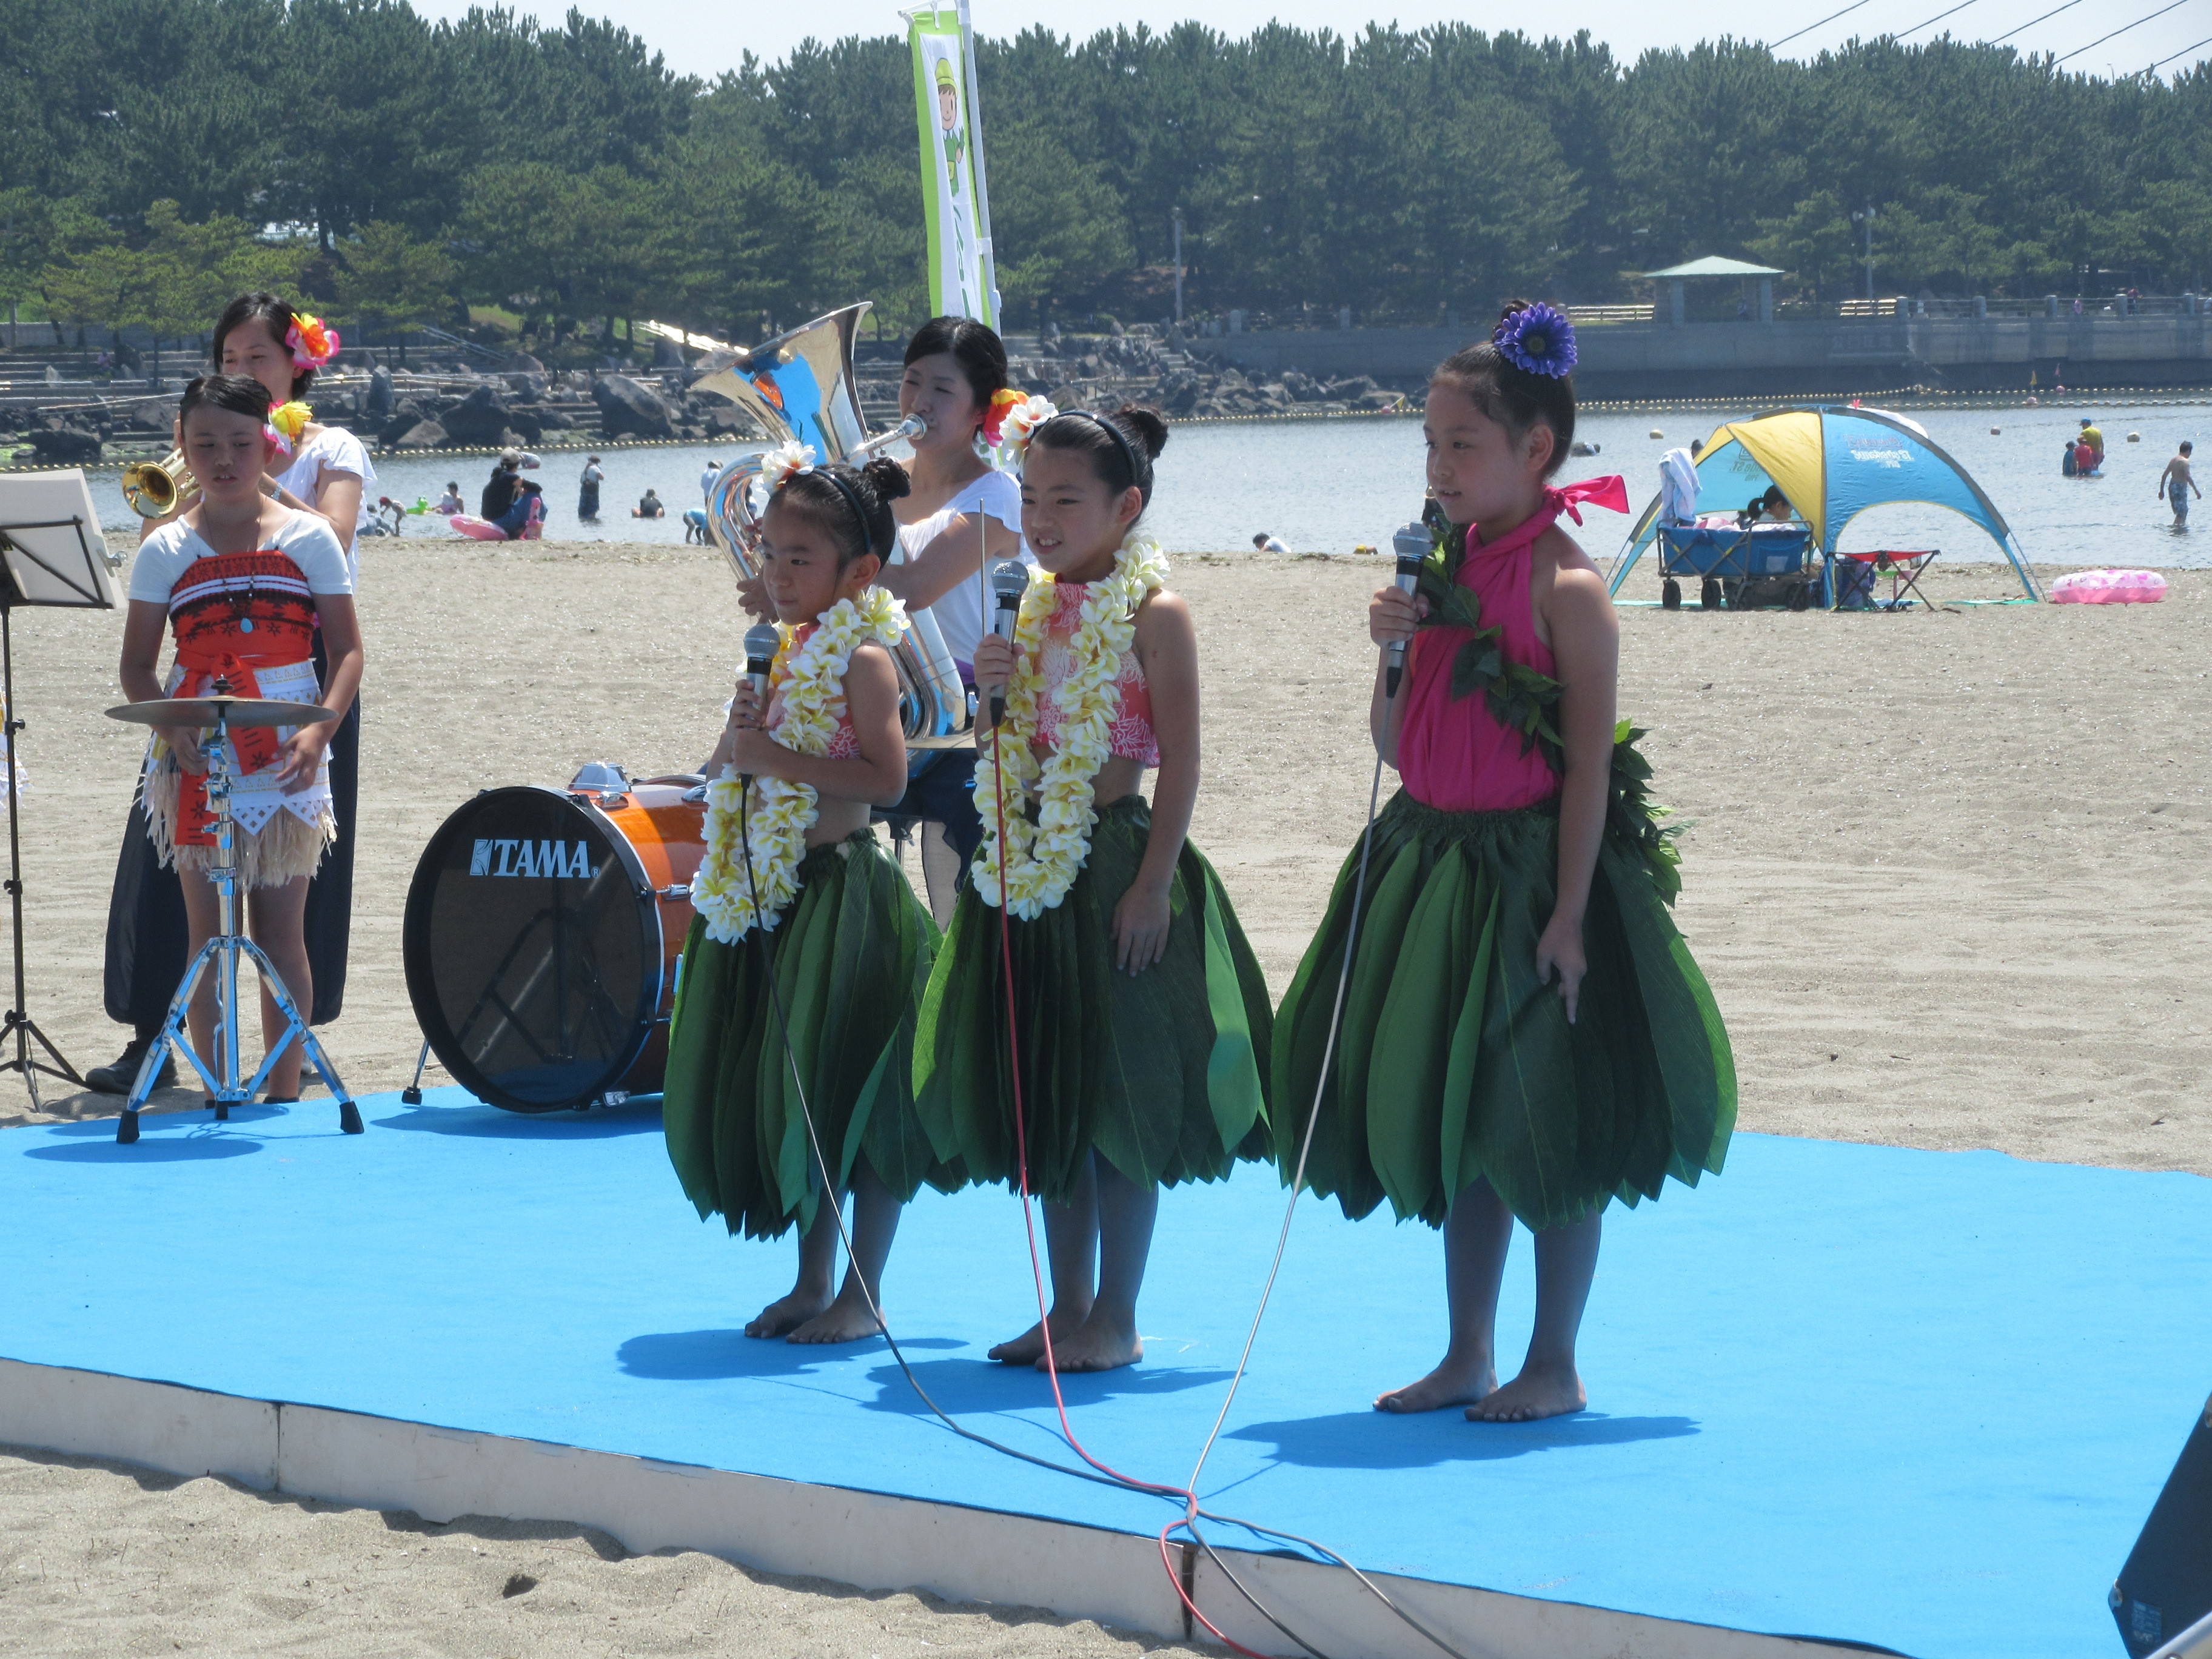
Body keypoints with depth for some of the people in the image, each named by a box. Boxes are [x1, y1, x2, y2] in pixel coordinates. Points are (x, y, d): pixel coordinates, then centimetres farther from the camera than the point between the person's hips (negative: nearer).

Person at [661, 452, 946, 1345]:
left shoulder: (862, 659, -11)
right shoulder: (783, 651, 13)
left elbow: (886, 774, -22)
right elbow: (723, 770, 18)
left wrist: (778, 756, -23)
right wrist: (738, 739, -3)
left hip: (841, 893, -8)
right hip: (769, 898, 8)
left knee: (851, 1094, -3)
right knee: (778, 1093, 12)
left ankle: (862, 1294, 6)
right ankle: (811, 1283, 22)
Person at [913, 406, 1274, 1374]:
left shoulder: (1153, 614, -10)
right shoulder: (1034, 607, 11)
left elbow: (1179, 760, -13)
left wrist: (1152, 885, -19)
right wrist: (990, 687, -2)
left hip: (1116, 865, -7)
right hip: (1032, 864, 8)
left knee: (1118, 1099, -1)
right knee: (1044, 1094, 11)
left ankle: (1116, 1318, 7)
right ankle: (1068, 1309, 20)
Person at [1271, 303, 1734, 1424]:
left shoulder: (1563, 587, -13)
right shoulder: (1444, 567, 8)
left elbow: (1588, 763, -16)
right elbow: (1393, 744, 13)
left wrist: (1569, 913, -20)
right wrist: (1395, 650, -5)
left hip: (1531, 866, -8)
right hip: (1434, 862, 8)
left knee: (1545, 1121, 0)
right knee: (1452, 1116, 13)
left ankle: (1553, 1365, 10)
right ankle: (1467, 1356, 23)